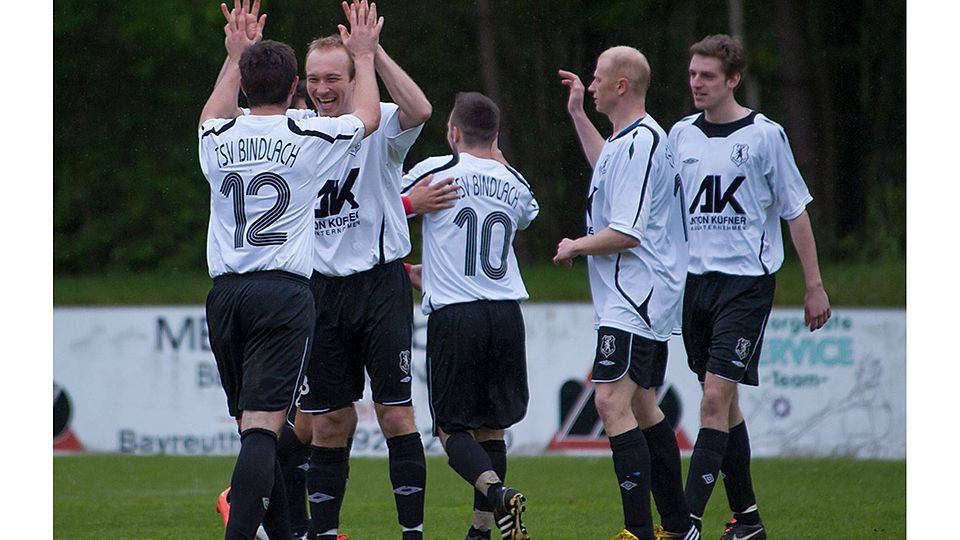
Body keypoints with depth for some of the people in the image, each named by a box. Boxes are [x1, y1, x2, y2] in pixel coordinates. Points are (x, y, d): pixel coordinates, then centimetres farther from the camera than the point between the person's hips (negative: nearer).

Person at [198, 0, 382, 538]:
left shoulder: (217, 141, 8)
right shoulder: (309, 136, -1)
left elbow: (214, 115, 37)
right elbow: (369, 116, 22)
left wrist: (235, 56, 48)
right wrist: (364, 55, 37)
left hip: (224, 293, 4)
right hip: (284, 291, -4)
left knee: (255, 426, 14)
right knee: (262, 428, -13)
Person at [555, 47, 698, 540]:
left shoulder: (638, 143, -17)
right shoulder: (635, 138, 15)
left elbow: (626, 233, -23)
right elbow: (610, 171, 41)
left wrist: (575, 247, -7)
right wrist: (577, 115, 40)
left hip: (634, 300, -11)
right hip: (650, 297, 11)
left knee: (612, 403, -17)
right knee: (640, 406, 16)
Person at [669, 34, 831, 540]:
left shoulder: (765, 135, -4)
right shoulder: (681, 135, 9)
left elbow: (796, 210, 0)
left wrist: (814, 285, -1)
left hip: (746, 283, -5)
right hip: (694, 281, 5)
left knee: (716, 396, -14)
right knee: (722, 401, 9)